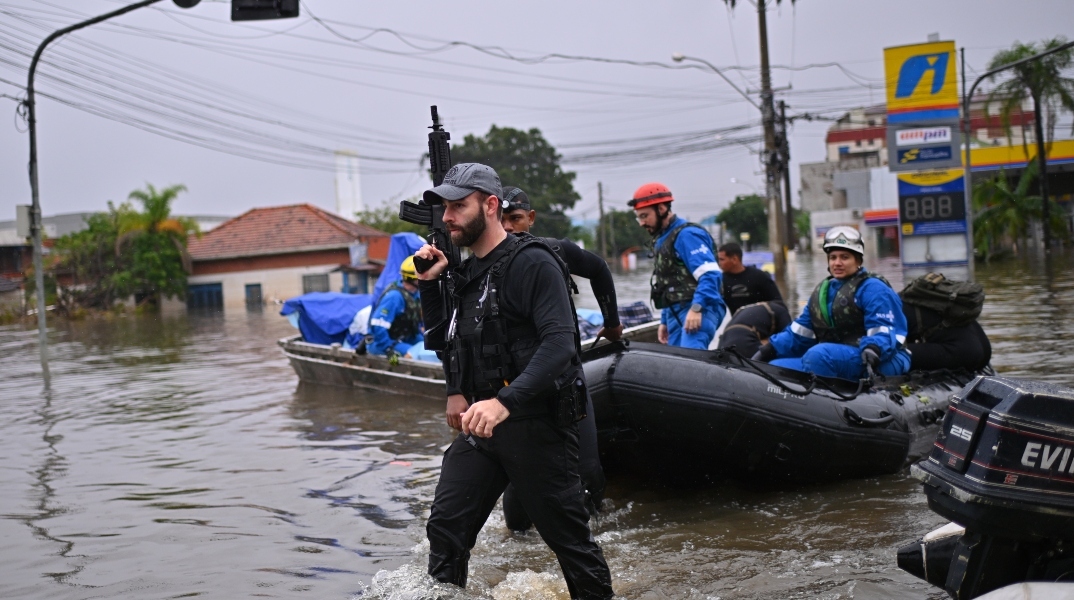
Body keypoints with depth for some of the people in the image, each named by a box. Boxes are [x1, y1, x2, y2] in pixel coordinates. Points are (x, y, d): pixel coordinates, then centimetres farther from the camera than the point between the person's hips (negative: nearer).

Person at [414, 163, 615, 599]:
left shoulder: (532, 263, -12)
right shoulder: (463, 274, 13)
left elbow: (559, 343, -24)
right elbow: (440, 342, 24)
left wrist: (506, 402, -36)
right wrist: (429, 284, 9)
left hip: (536, 423, -7)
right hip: (481, 423, 7)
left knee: (568, 537, 3)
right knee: (446, 527, 2)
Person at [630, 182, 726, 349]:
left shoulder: (686, 235, -9)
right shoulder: (662, 240, 22)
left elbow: (709, 274, -19)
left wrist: (696, 308, -29)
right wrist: (664, 321, 27)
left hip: (699, 312, -9)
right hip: (676, 314, 10)